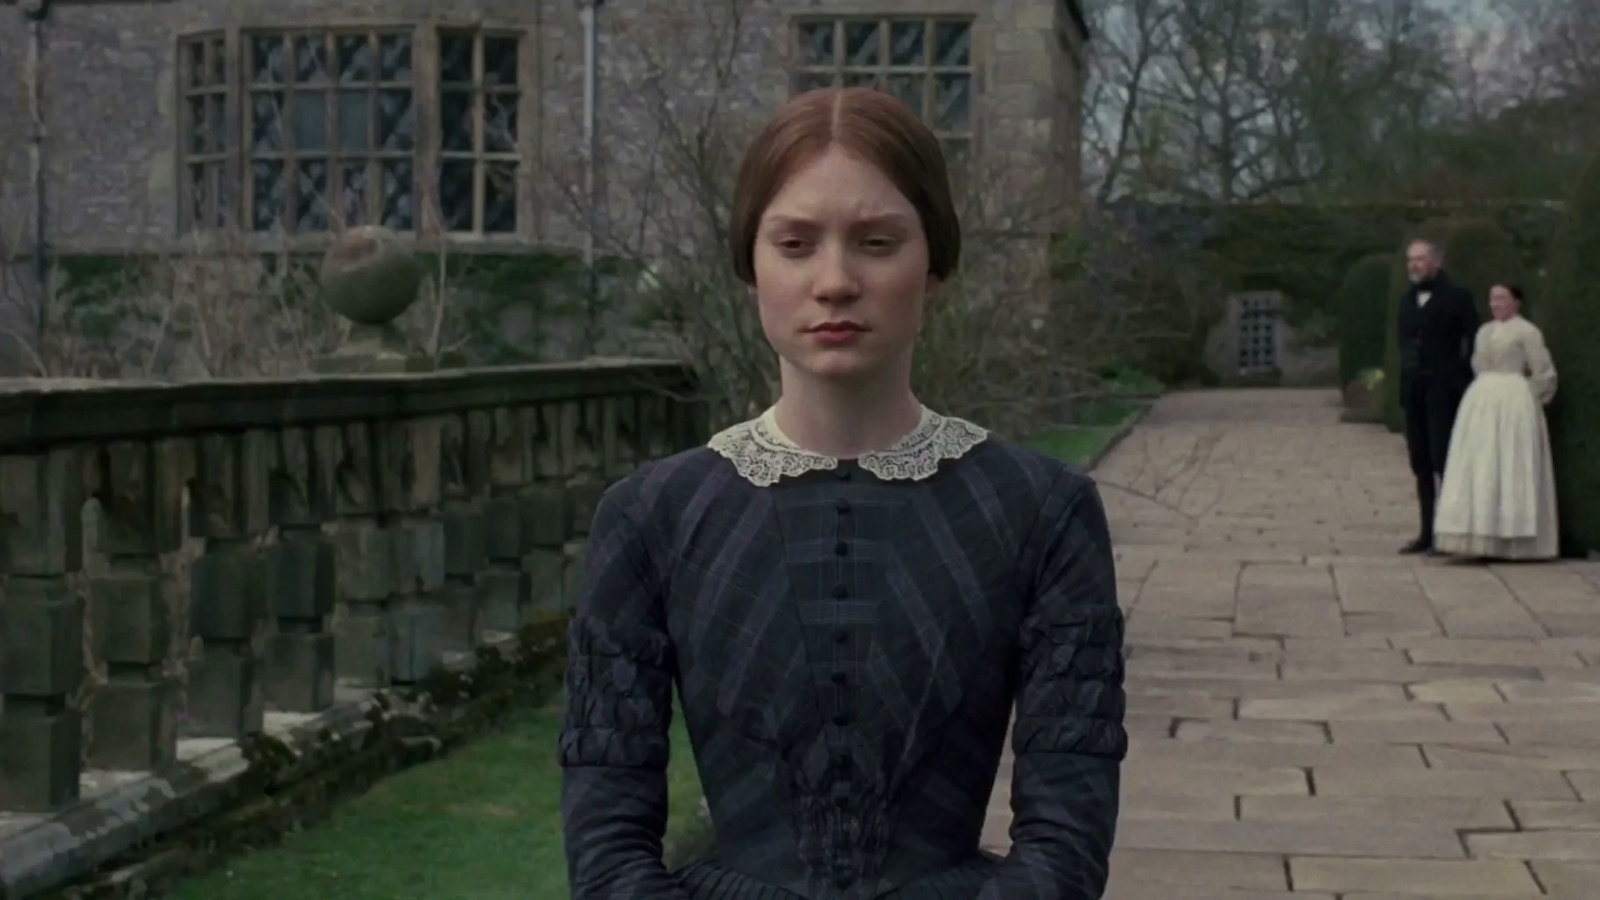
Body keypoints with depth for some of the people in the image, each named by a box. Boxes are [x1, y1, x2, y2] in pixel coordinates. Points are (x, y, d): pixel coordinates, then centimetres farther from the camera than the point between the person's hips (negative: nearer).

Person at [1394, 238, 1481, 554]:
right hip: (1413, 389, 7)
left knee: (1443, 459, -10)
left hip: (1443, 389, -6)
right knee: (1420, 462, 7)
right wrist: (1405, 380, 9)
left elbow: (1474, 341, -5)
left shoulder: (1456, 296, -4)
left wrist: (1463, 382, -11)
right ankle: (1428, 532, 12)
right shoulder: (1408, 299, 15)